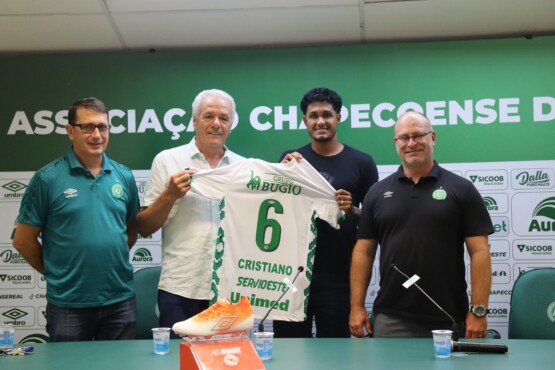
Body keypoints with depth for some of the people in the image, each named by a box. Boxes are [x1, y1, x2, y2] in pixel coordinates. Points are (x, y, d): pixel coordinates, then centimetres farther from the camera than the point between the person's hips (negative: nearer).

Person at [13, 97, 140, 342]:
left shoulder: (123, 176, 4)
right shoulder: (48, 178, -7)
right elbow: (23, 240, -1)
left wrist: (112, 262, 6)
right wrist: (56, 272, 5)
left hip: (120, 300, 3)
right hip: (68, 304, -3)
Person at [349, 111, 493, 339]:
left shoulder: (461, 189, 1)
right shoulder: (378, 193, 8)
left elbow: (479, 251, -3)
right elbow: (363, 252, 8)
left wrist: (478, 311, -9)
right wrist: (356, 306, 1)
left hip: (448, 321, -1)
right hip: (390, 320, 2)